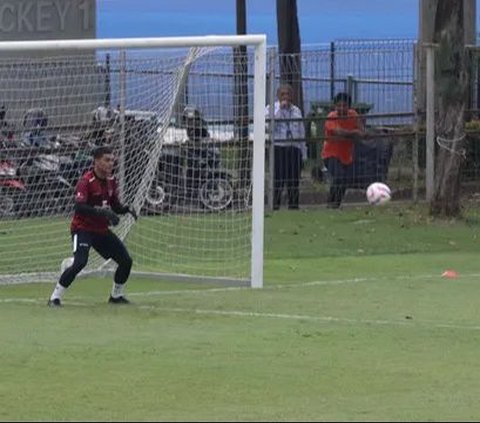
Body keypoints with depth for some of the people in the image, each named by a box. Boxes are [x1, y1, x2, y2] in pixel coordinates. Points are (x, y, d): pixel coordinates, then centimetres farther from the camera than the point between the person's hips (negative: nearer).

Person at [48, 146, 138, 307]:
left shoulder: (111, 180, 5)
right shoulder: (86, 181, -19)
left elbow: (115, 207, 14)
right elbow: (79, 207, -30)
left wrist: (127, 209, -7)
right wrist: (101, 211, -40)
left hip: (102, 230, 8)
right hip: (83, 228, -8)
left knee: (126, 260, 6)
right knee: (80, 262, -27)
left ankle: (116, 295, 27)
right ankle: (55, 297, -17)